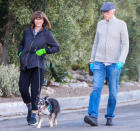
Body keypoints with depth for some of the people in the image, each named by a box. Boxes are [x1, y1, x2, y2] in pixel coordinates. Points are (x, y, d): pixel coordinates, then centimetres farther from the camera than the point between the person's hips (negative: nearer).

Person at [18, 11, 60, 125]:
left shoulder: (46, 33, 5)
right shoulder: (27, 32, 14)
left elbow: (56, 47, 6)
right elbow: (22, 44, 30)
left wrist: (44, 50, -7)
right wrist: (20, 53, 11)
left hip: (38, 64, -3)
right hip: (25, 64, 3)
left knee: (36, 90, -6)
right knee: (23, 88, -2)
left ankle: (34, 115, 2)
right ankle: (29, 108, 23)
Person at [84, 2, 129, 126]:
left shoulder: (121, 24, -2)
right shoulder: (100, 24, 11)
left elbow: (125, 45, -5)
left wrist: (121, 61, -18)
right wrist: (92, 61, 12)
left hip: (114, 63, -3)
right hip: (100, 62, 3)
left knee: (113, 91, 1)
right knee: (96, 88, -12)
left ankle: (110, 117, 14)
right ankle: (93, 117, -21)